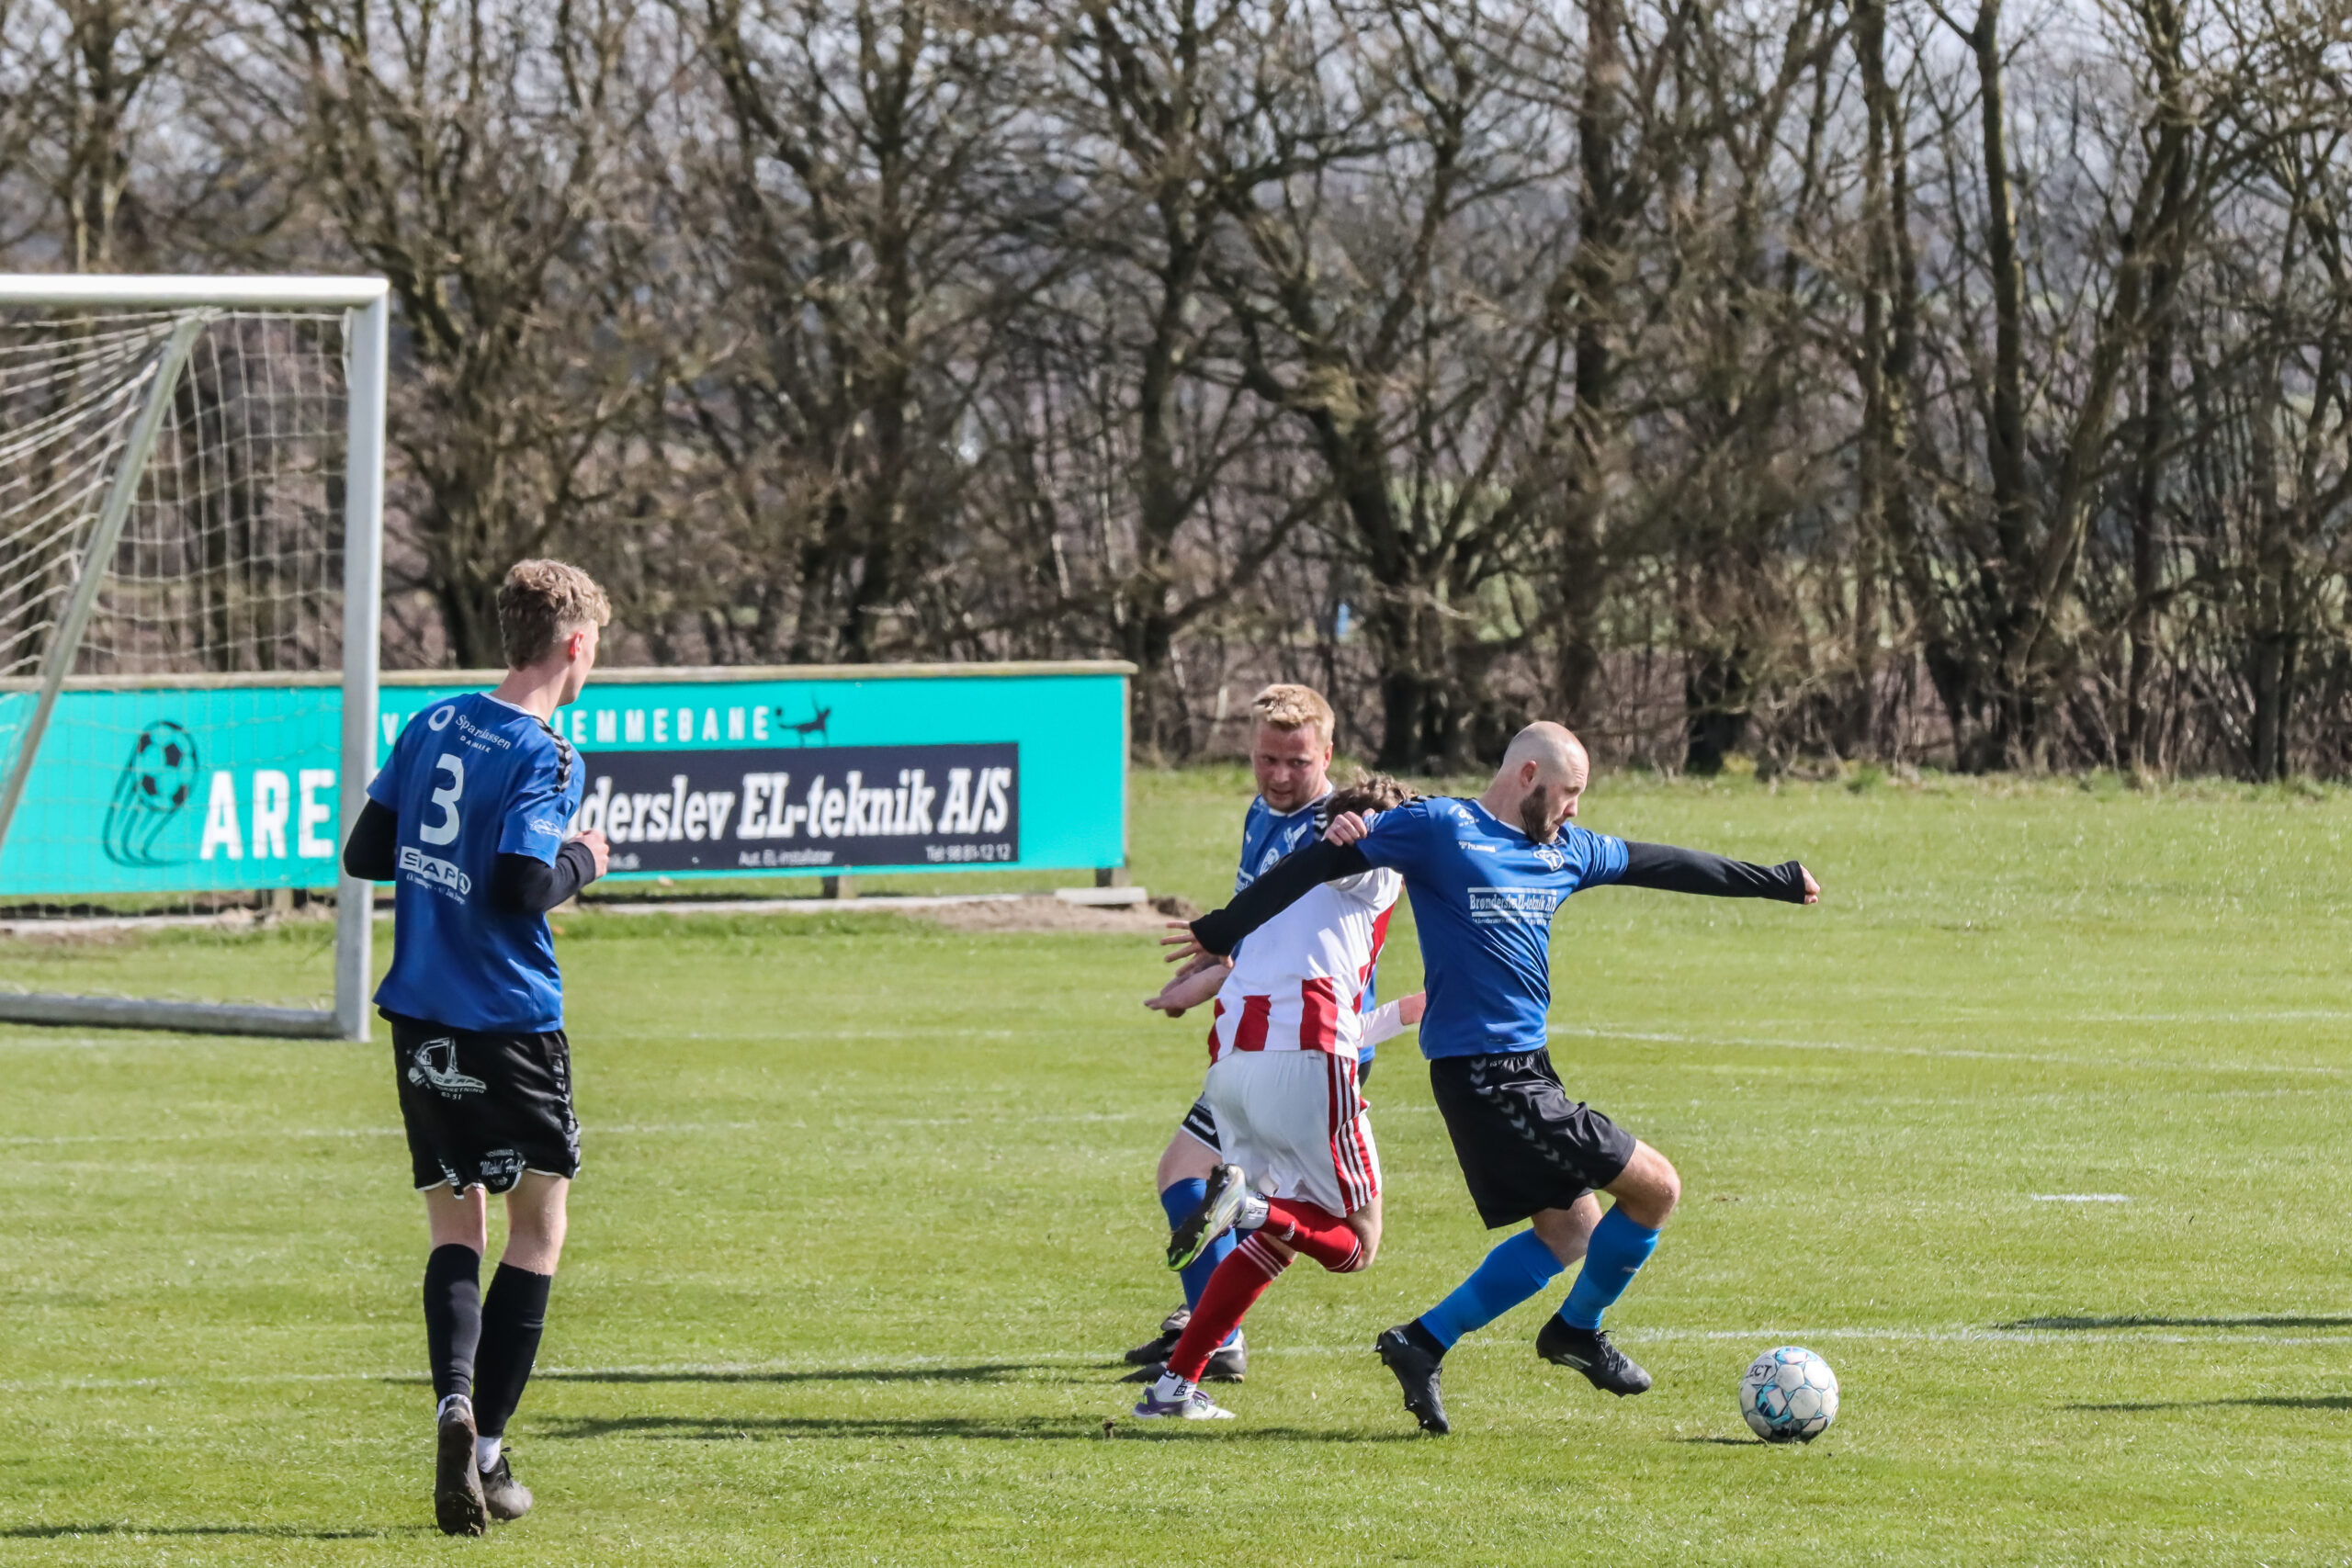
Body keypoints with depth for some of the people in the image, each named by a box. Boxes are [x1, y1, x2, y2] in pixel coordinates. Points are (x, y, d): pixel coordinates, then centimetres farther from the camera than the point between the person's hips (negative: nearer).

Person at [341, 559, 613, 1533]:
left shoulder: (431, 727, 7)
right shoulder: (544, 756, -12)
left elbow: (363, 853, 10)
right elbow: (521, 886, -22)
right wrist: (581, 860, -3)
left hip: (421, 1017, 5)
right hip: (511, 1022, -5)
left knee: (454, 1227, 12)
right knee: (538, 1228, 9)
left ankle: (454, 1399, -15)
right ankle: (487, 1452, 2)